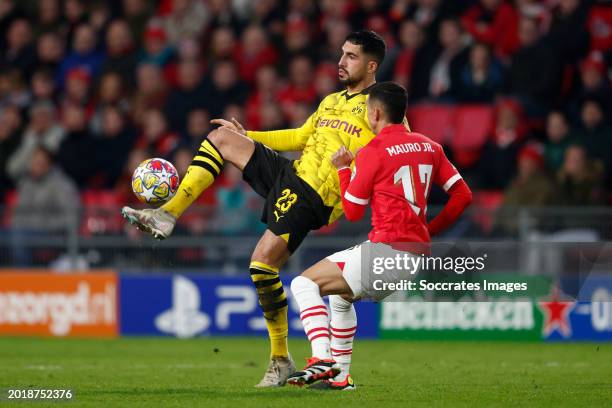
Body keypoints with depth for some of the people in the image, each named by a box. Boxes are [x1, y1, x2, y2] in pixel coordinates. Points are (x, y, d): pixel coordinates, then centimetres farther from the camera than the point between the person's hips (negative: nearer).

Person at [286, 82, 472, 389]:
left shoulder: (373, 152, -9)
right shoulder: (429, 147, 12)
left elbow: (352, 212, -1)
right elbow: (463, 195, 11)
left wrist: (343, 169, 13)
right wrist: (431, 230, 18)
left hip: (387, 250, -8)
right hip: (418, 253, 8)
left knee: (305, 283, -5)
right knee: (341, 295, 30)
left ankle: (323, 359, -25)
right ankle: (340, 377, 29)